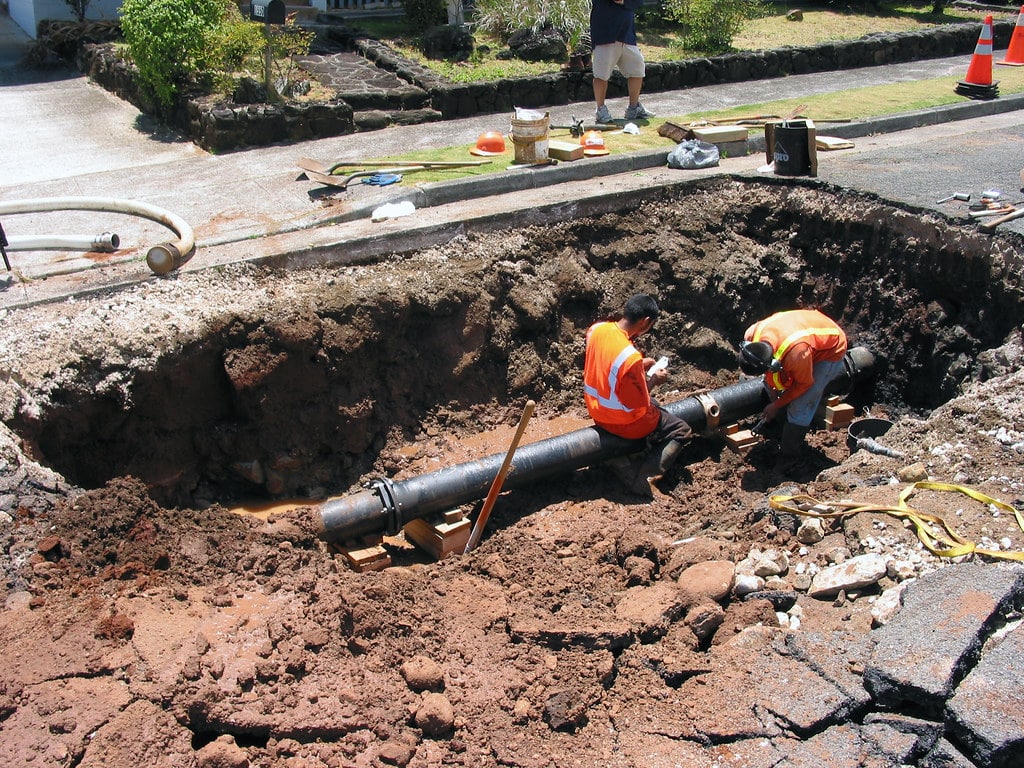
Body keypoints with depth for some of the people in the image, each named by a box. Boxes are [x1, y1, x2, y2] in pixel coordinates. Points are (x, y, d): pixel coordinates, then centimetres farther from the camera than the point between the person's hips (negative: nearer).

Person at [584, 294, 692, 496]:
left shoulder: (596, 329, -11)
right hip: (622, 421, -7)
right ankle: (645, 477, -3)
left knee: (652, 405, 34)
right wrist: (653, 380, -6)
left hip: (596, 409, 8)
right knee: (681, 430, 11)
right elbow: (639, 408, -22)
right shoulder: (631, 357, -33)